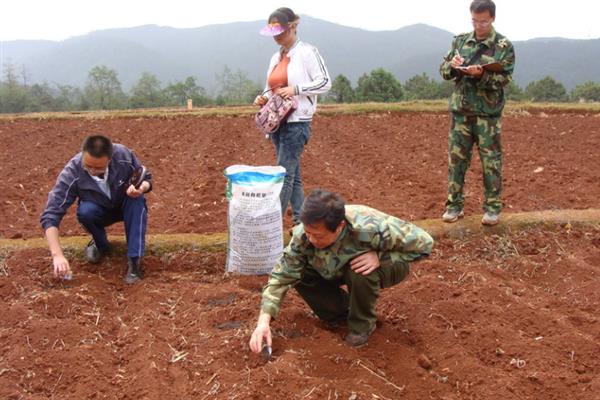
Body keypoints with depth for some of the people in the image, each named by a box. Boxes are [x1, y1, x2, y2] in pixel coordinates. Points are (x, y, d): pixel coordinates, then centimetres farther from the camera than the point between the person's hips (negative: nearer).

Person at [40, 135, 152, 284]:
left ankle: (134, 260, -27)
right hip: (99, 211, 0)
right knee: (85, 211, -34)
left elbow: (146, 178, -10)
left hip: (126, 207, 1)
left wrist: (141, 187, -36)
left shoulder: (123, 155, -28)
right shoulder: (72, 173, -31)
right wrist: (57, 255, -43)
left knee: (137, 198, -32)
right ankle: (100, 244, -1)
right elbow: (50, 215, -33)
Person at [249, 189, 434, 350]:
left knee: (360, 272, -37)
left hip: (388, 267, -4)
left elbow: (424, 242, -27)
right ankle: (341, 313, 4)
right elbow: (282, 276, -23)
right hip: (342, 268, 4)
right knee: (300, 273, -20)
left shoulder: (370, 228, -39)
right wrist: (264, 321, -34)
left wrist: (380, 257, -36)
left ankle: (363, 323, -7)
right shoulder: (303, 235, -29)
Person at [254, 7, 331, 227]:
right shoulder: (276, 57, 14)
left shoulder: (307, 52, -7)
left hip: (297, 122, -8)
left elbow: (325, 82, -10)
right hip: (277, 123, 8)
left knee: (284, 174, -9)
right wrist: (263, 98, 0)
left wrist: (295, 89, -20)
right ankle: (300, 221, 18)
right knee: (293, 175, 11)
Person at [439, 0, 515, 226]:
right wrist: (452, 65, -13)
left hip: (488, 113, -3)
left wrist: (481, 74, -24)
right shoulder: (460, 41, 9)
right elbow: (444, 71, 9)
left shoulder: (504, 46, -1)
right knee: (456, 158, 6)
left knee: (491, 161, 2)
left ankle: (492, 207, 13)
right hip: (460, 110, 3)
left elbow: (504, 78, -8)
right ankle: (454, 205, 16)